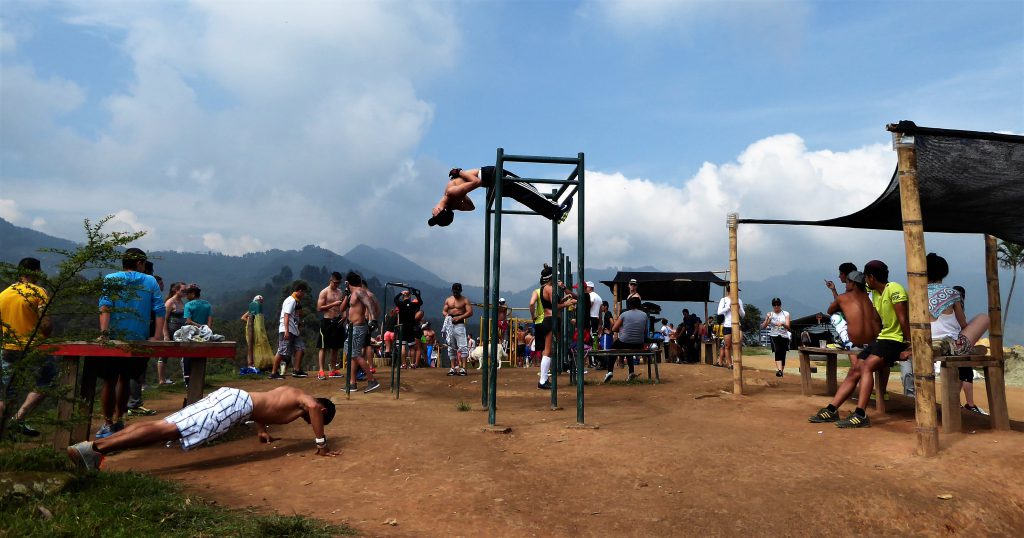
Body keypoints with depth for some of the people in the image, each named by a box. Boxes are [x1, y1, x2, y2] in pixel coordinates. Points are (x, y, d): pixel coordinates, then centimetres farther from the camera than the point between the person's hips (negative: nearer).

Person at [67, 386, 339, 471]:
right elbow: (313, 407, -21)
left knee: (166, 425, 0)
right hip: (234, 403, -9)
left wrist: (261, 429, 48)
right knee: (169, 430, -18)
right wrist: (321, 443, -15)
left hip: (230, 396, 9)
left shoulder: (289, 393, 32)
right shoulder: (305, 399, 6)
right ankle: (95, 448, -26)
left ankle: (94, 446, -6)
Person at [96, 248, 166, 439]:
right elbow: (160, 310, -3)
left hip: (113, 338, -2)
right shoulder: (151, 282, 6)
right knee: (124, 379, 19)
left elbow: (105, 306, -12)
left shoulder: (110, 279, 3)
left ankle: (108, 424, 13)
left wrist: (103, 333, -18)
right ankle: (118, 420, 26)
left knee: (109, 380, 10)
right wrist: (156, 337, -5)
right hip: (139, 340, 2)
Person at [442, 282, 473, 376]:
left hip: (460, 324, -5)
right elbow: (443, 311, 16)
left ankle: (463, 368, -12)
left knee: (462, 346, -12)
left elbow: (470, 312, -6)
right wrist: (446, 315, -7)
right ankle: (453, 368, 11)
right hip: (449, 324, 5)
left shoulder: (465, 300, 1)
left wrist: (459, 317, -16)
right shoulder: (448, 300, 14)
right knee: (451, 347, 6)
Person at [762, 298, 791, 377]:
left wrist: (782, 324, -27)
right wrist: (767, 319, -20)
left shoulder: (786, 314, 7)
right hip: (774, 336, -2)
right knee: (778, 351, -26)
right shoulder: (770, 314, 6)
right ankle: (779, 370, -39)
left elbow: (788, 327, -5)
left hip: (784, 336, 2)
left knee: (783, 355, 2)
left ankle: (781, 371, 18)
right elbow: (763, 327, -3)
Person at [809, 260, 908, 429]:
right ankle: (831, 410, -3)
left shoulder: (894, 289, -13)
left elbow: (903, 320, -16)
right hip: (881, 338, 9)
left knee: (866, 366, -28)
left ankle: (860, 415, -32)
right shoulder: (875, 294, 14)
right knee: (854, 371, -1)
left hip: (895, 339, -9)